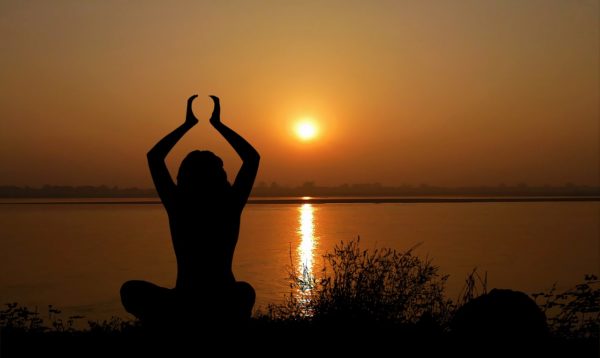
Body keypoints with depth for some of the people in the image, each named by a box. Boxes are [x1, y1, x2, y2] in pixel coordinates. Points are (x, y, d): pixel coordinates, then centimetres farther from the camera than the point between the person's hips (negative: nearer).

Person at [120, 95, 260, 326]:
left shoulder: (178, 207, -7)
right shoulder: (230, 207, -5)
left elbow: (154, 157, 8)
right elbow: (252, 157, 9)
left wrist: (188, 123, 11)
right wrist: (217, 124, 11)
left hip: (184, 309, -2)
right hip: (227, 310, 2)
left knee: (130, 290, 24)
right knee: (245, 292, 38)